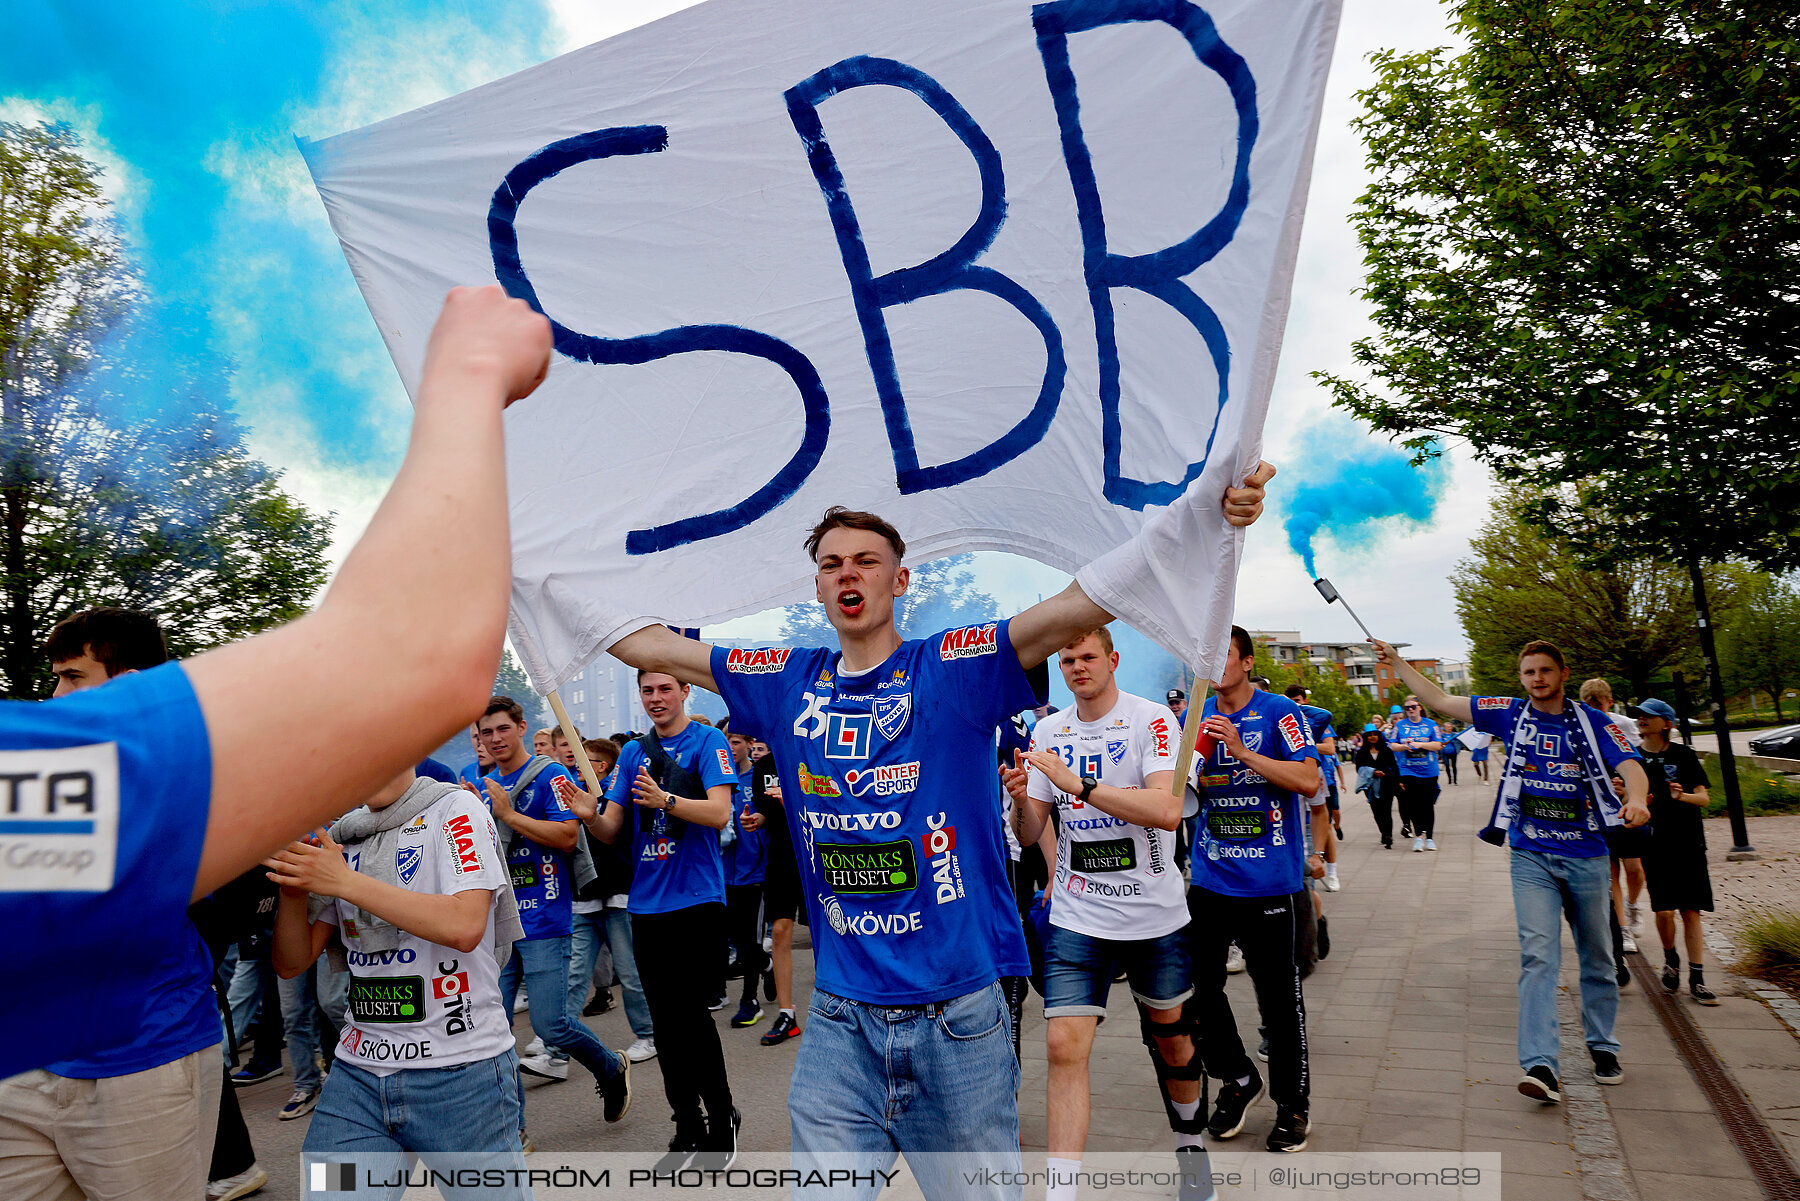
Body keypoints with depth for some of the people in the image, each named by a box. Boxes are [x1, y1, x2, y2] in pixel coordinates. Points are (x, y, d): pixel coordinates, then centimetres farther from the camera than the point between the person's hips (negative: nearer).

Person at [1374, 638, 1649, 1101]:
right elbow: (1441, 701, 7)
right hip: (1531, 857, 0)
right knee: (1538, 954, -11)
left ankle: (1602, 1046, 33)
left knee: (1597, 957, 13)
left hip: (1586, 856, 1)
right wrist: (1396, 662, 5)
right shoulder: (1511, 714, 4)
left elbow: (1631, 767, -13)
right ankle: (1541, 1064, -15)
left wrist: (1634, 800, -34)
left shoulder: (1593, 722, 0)